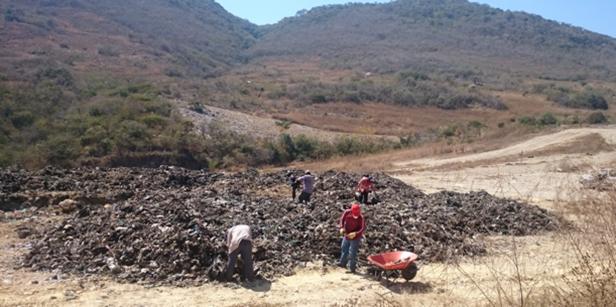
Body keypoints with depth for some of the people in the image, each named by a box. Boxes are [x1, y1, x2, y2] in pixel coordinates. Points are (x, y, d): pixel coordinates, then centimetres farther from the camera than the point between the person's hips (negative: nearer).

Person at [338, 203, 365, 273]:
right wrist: (342, 228, -20)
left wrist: (355, 233, -42)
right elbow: (342, 219, -4)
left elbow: (363, 228, -27)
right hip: (346, 235, 6)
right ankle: (342, 263, 44)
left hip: (355, 238, -5)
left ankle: (352, 268, 16)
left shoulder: (361, 218, -27)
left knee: (352, 253, 1)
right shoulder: (347, 212, -17)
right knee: (344, 249, 23)